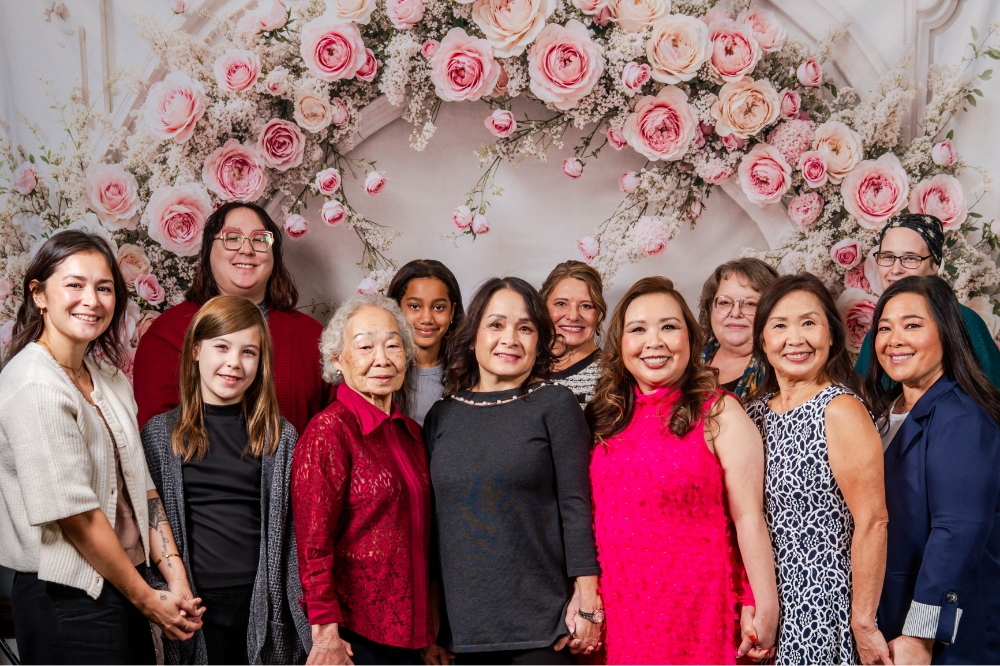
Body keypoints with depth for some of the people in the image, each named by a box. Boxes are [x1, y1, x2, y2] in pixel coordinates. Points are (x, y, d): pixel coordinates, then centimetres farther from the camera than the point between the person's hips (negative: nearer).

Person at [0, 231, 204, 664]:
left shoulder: (110, 378, 9)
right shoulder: (35, 387, -17)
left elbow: (140, 487, 6)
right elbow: (76, 516, -18)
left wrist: (177, 580, -3)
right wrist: (147, 599, -10)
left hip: (123, 590, 7)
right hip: (69, 601, -7)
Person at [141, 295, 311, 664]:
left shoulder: (280, 437, 5)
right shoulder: (161, 433, 4)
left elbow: (293, 530, 5)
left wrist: (304, 613, 0)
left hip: (264, 606, 0)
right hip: (194, 607, 0)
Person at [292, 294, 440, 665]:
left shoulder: (409, 432, 10)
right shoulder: (329, 430, -12)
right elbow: (313, 542, -15)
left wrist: (429, 633, 16)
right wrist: (326, 634, -18)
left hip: (407, 629, 7)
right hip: (355, 634, -6)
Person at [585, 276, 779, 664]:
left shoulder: (718, 413, -6)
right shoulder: (608, 416, 7)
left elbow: (748, 516, -8)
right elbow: (597, 513, 10)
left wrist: (763, 607, -10)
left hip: (697, 609, -4)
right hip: (620, 610, 4)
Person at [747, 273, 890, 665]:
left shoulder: (840, 410, -13)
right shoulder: (755, 413, 6)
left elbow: (872, 521, -16)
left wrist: (864, 623, -16)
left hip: (821, 610, -6)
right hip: (765, 608, 6)